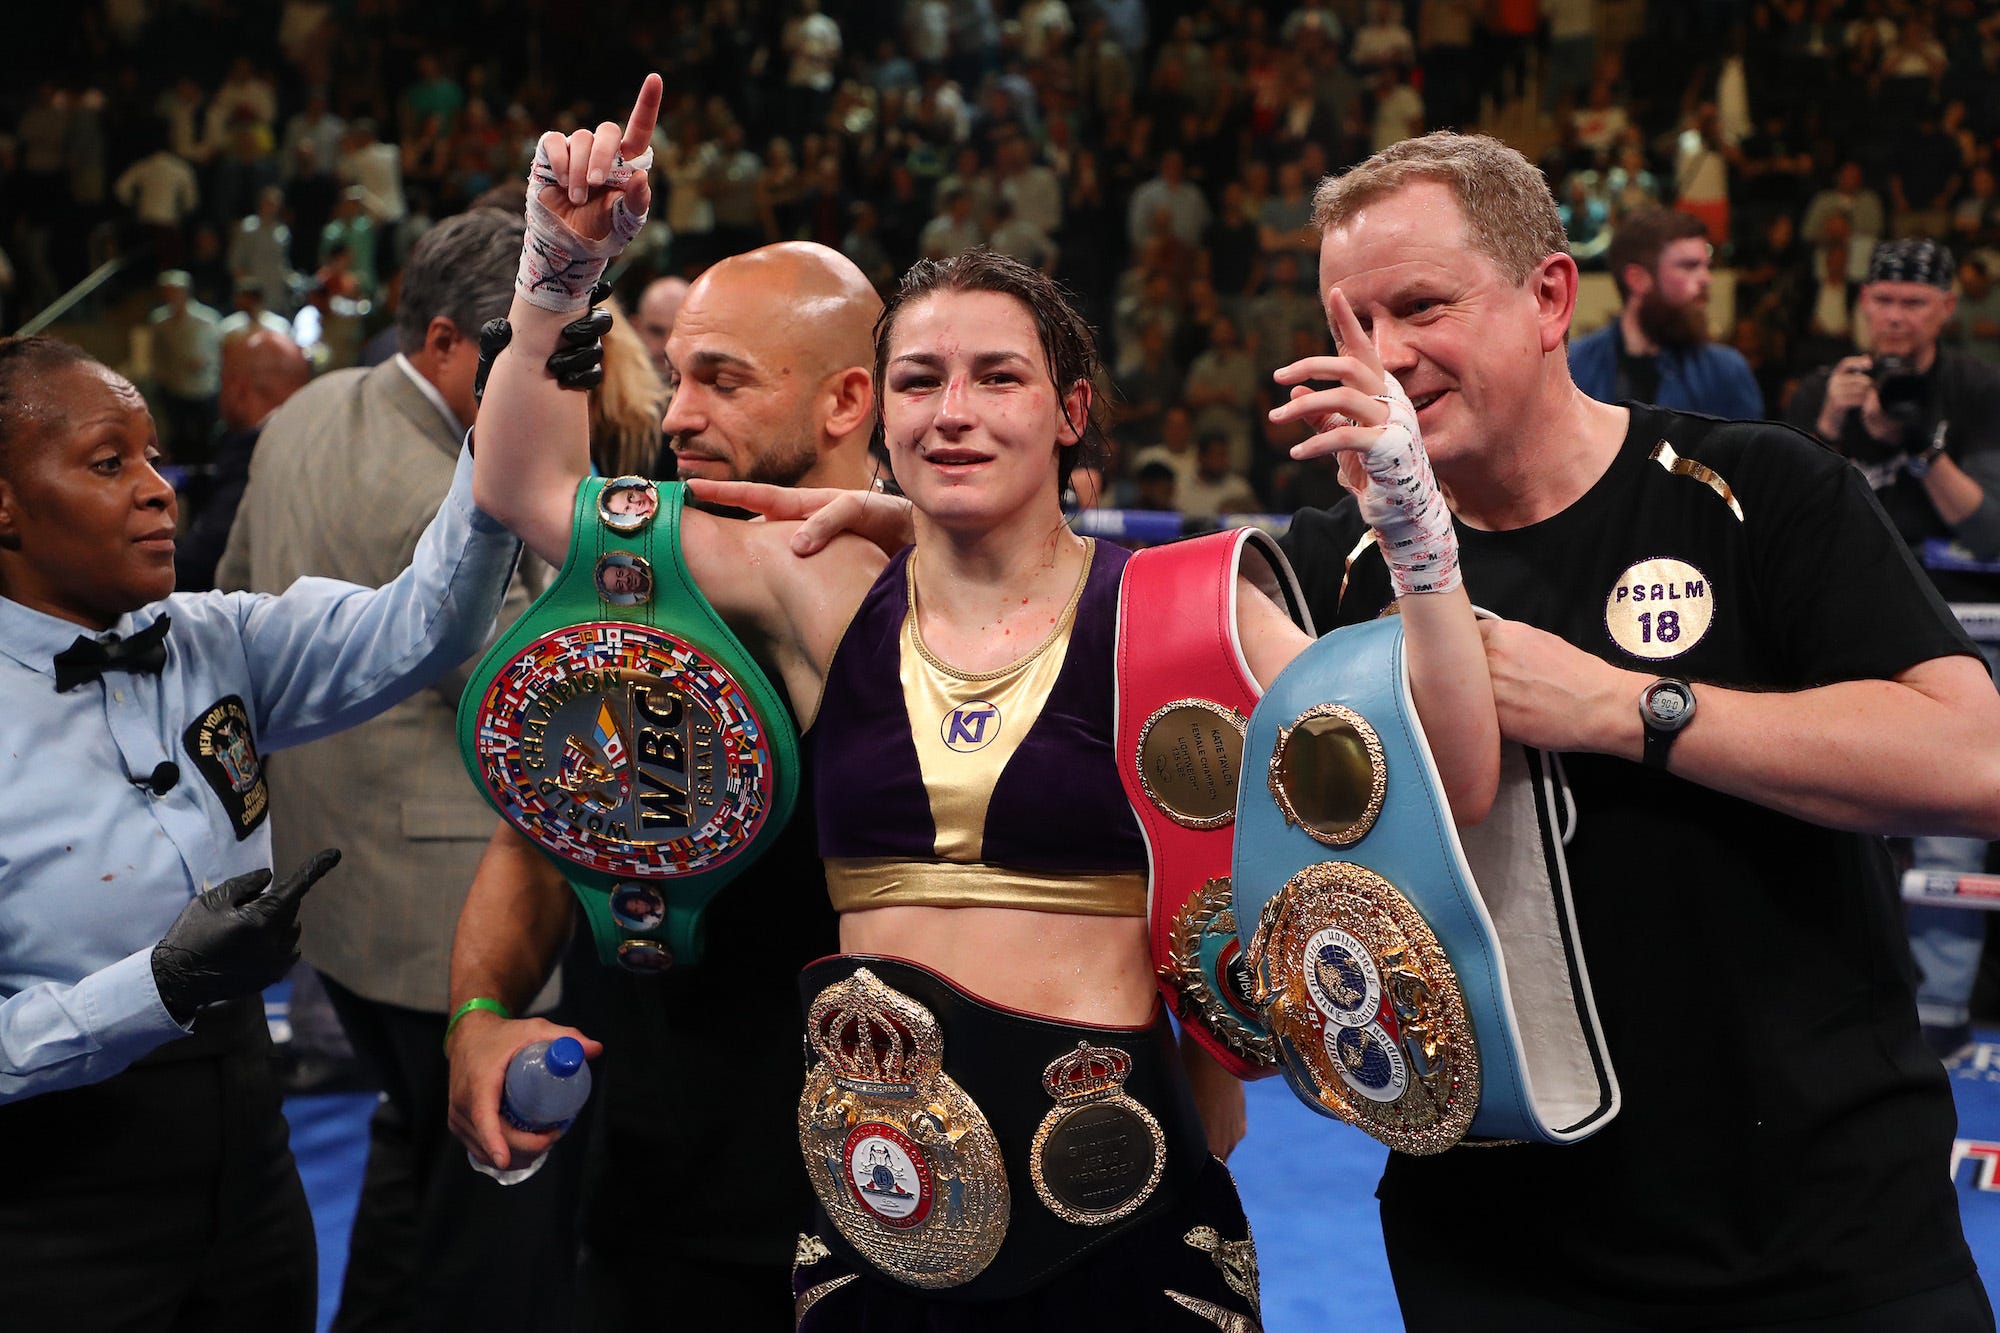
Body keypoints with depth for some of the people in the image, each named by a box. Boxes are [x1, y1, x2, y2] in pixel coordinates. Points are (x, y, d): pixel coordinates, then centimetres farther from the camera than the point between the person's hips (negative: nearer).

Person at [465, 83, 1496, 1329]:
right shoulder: (824, 595, 3)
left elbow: (1445, 785, -12)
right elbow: (539, 488, 7)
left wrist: (1410, 510, -22)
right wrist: (561, 264, -3)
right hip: (870, 1171, 3)